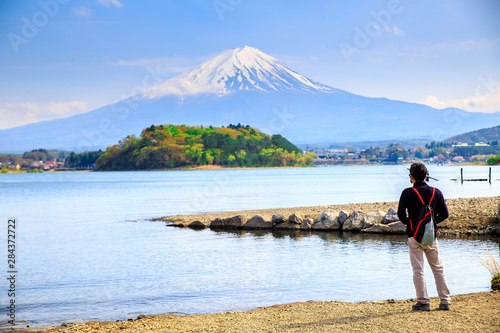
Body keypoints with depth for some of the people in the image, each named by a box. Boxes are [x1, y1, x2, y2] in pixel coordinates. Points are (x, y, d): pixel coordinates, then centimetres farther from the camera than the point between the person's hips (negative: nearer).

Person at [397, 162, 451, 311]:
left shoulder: (407, 193, -7)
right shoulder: (436, 192, 2)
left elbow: (401, 214, -9)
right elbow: (444, 214, 2)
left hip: (414, 236, -3)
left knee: (418, 270, 2)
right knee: (438, 268, 11)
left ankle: (423, 302, 2)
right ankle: (445, 301, 11)